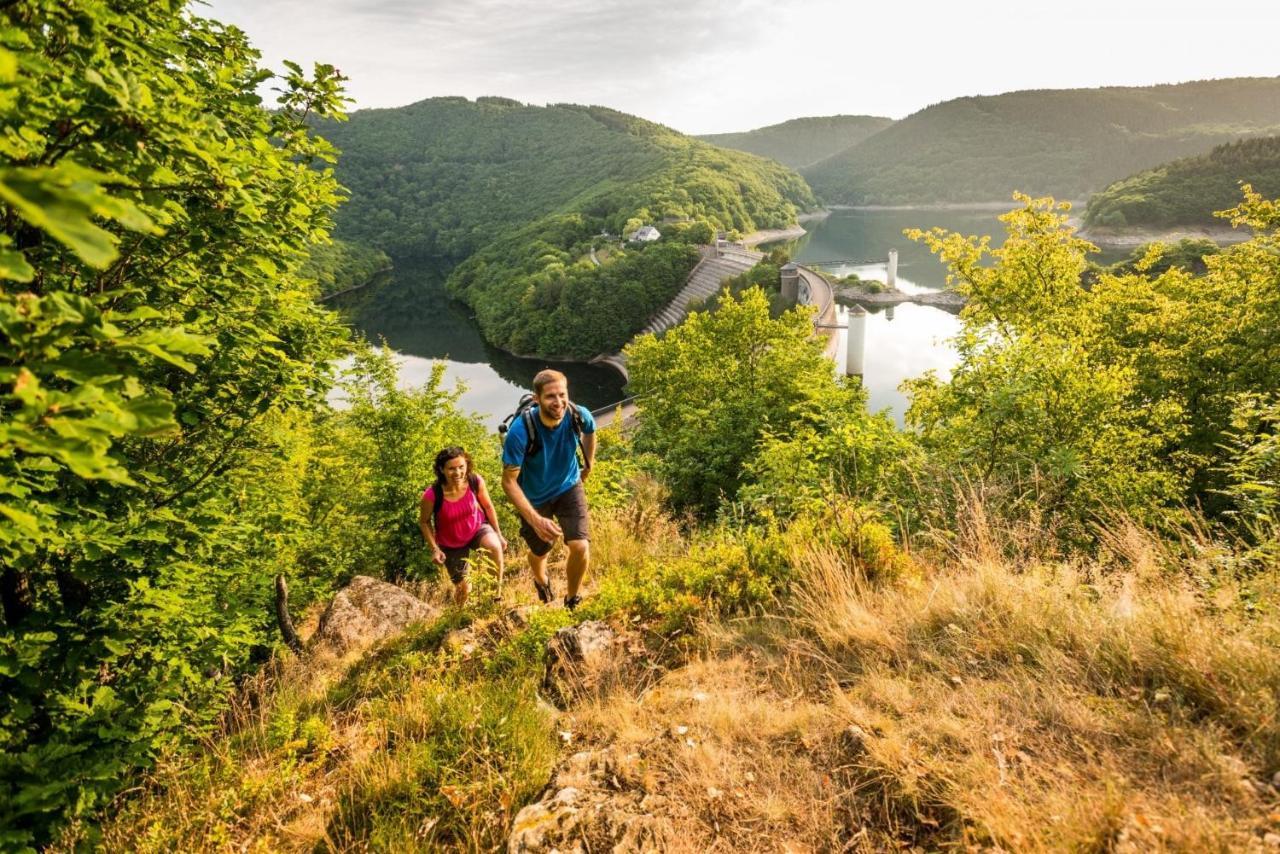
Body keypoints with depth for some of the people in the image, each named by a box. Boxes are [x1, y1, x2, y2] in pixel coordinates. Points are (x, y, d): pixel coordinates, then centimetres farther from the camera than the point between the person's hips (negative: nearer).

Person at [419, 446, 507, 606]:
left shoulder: (476, 482, -26)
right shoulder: (432, 495, -31)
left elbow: (488, 506, -6)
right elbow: (424, 521, -10)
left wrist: (498, 534, 1)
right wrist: (434, 548, -16)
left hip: (478, 528, 1)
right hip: (451, 544, 0)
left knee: (495, 547, -35)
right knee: (464, 589, 9)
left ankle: (497, 592, -11)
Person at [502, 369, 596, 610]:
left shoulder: (579, 416, -25)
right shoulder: (520, 431, -35)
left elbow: (590, 432, 3)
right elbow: (509, 482, -28)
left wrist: (589, 465, 10)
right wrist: (536, 520, -36)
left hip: (568, 487, 1)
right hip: (534, 497, -1)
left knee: (581, 547, -16)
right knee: (539, 552, 20)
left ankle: (572, 600, 14)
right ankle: (541, 581, 59)